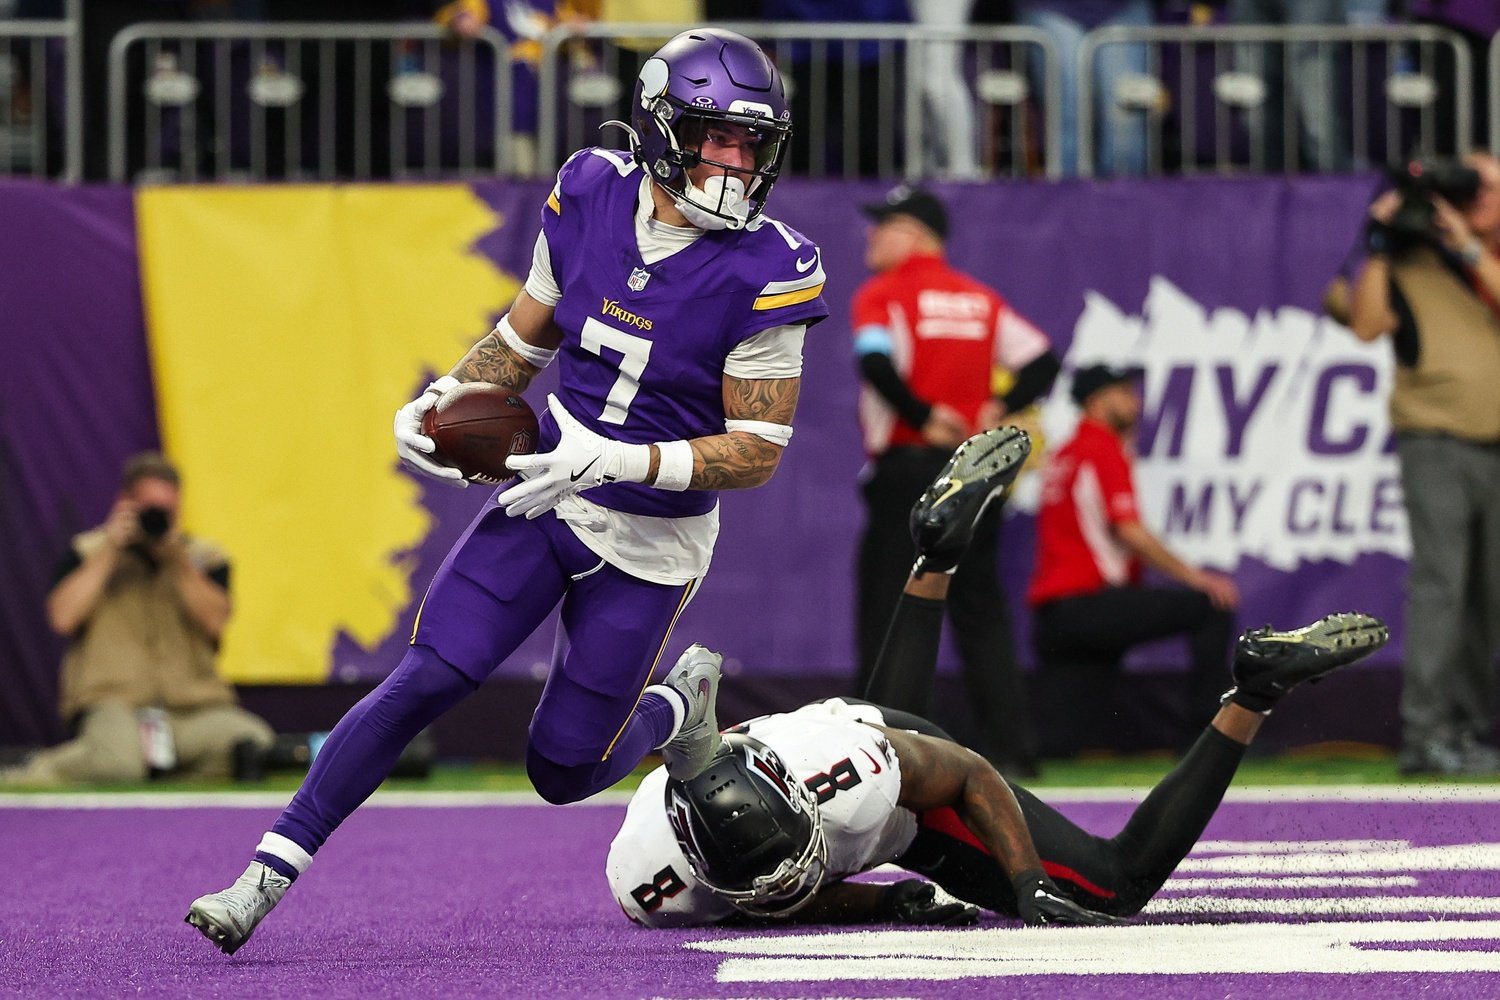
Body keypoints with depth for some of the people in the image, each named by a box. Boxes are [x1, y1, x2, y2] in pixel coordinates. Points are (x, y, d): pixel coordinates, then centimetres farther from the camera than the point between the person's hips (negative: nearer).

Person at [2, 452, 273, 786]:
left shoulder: (204, 556, 15)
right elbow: (62, 618, -6)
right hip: (113, 704, -3)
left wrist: (178, 560, -10)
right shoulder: (90, 552, 11)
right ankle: (37, 772, -6)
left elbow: (216, 620, -3)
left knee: (258, 747, -27)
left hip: (195, 709, 3)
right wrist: (109, 554, -5)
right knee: (117, 762, -38)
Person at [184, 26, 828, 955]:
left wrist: (617, 462, -27)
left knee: (564, 769, 3)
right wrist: (440, 403, -8)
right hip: (545, 498, 3)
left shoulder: (765, 273, -18)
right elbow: (525, 338, 9)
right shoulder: (593, 197, -6)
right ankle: (267, 875, -7)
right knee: (427, 681, -12)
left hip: (650, 545, -3)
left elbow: (757, 452, -16)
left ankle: (679, 704, 37)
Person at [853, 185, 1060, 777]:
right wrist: (998, 411, 5)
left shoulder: (882, 294, -4)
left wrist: (920, 416, -14)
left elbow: (876, 362, -23)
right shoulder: (981, 299, 15)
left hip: (908, 468, -6)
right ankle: (1012, 746, 4)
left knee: (887, 607, -2)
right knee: (981, 611, 10)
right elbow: (1041, 361, 11)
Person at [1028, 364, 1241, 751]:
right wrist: (1193, 575, -13)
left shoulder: (1063, 455, 20)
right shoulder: (1105, 450, -6)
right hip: (1090, 603, -9)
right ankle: (1200, 732, -15)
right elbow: (1129, 531, -15)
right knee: (1213, 607, -10)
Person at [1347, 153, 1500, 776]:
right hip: (1437, 443, -4)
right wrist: (1379, 248, -7)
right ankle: (1423, 732, -16)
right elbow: (1367, 325, -5)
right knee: (1438, 583, -13)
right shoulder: (1414, 264, 8)